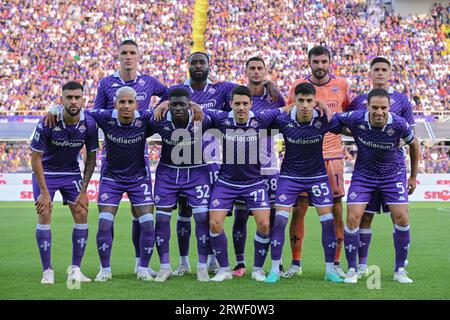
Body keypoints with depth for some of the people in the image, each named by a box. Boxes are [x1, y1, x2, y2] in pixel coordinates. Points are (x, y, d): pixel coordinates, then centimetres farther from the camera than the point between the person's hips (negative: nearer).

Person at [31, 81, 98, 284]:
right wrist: (44, 192, -18)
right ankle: (47, 271, -7)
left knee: (81, 214, -8)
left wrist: (83, 190, -8)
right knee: (44, 214, -14)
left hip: (71, 172, 3)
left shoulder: (89, 124, -17)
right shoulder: (48, 122, -25)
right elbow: (36, 157, -18)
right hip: (45, 171, -3)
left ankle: (75, 270, 0)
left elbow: (91, 157, -4)